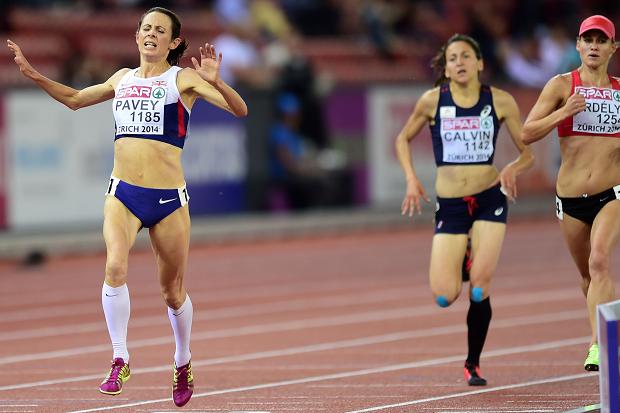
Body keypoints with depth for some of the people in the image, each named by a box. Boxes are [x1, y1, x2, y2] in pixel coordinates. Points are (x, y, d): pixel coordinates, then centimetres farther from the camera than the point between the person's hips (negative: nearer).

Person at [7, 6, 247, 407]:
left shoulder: (183, 79, -2)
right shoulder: (123, 79, 12)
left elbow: (239, 109, -13)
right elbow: (74, 99, 30)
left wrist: (215, 81, -30)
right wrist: (33, 74, 21)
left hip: (169, 198, -2)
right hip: (123, 193, 2)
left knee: (173, 291, 9)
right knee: (115, 267, -24)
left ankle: (183, 363, 35)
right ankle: (120, 362, -15)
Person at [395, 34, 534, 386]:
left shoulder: (500, 101, -1)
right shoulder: (433, 100, -2)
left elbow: (528, 153, 5)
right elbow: (404, 139, 14)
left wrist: (513, 169, -17)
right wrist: (412, 179, 1)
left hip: (490, 199, 0)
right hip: (450, 204, 0)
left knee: (480, 289, -11)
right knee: (445, 297, -9)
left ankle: (474, 364, 12)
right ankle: (461, 262, 29)